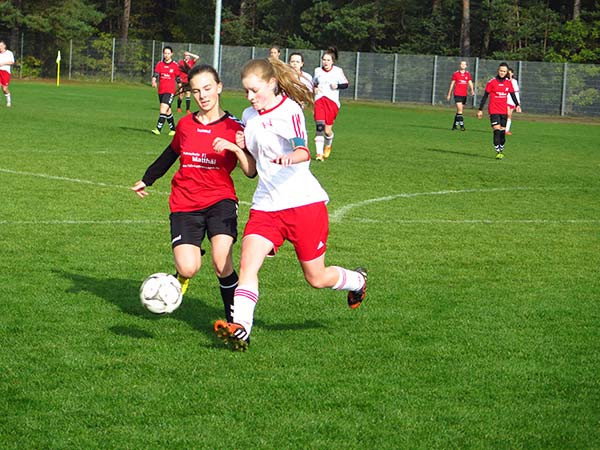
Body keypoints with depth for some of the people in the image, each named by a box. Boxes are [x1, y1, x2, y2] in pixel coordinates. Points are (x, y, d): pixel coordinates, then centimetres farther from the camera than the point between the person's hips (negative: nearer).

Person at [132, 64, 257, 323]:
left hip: (220, 199, -2)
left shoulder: (233, 128, -2)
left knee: (222, 264, -23)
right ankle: (182, 276, 22)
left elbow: (251, 171, -9)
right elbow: (172, 153, 28)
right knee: (189, 269, -16)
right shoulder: (185, 125, 9)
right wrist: (147, 180, 36)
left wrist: (235, 147, -26)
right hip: (184, 204, 2)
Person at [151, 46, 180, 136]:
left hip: (170, 91, -4)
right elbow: (155, 74, -7)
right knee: (168, 111, 13)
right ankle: (173, 129, 26)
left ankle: (158, 128, -24)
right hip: (161, 90, 4)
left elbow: (178, 78, 8)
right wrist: (154, 81, -26)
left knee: (164, 108, -19)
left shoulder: (175, 65, 0)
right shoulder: (159, 64, 6)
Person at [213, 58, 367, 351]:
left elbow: (303, 151, -29)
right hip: (266, 205, 6)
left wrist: (290, 158, -53)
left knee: (316, 278, 6)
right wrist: (241, 146, 3)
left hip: (303, 203, -6)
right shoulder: (249, 116, 11)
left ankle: (357, 281, 37)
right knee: (247, 264, -17)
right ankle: (240, 329, -24)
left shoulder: (289, 110, -12)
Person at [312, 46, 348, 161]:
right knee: (319, 127, -17)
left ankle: (328, 146, 33)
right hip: (319, 101, 1)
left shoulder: (338, 71, 2)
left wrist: (337, 86, -13)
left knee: (327, 130, -2)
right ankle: (319, 153, -18)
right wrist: (315, 88, 4)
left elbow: (346, 85, 7)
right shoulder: (317, 71, 10)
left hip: (333, 101, -1)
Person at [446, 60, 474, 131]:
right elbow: (452, 84, 7)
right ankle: (462, 125, -16)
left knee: (459, 111, 11)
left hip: (464, 95, 4)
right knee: (460, 110, -15)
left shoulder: (468, 74, 9)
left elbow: (470, 83, 5)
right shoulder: (455, 74, 1)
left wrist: (472, 90, -15)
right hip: (457, 94, -4)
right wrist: (449, 94, 9)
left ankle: (455, 125, 22)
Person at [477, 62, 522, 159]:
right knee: (497, 130, -14)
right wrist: (480, 110, -1)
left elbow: (512, 95, 13)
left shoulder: (508, 83, 7)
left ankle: (501, 150, 18)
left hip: (504, 111, 4)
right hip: (494, 110, -4)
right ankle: (498, 152, -12)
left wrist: (517, 105, -5)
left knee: (502, 131, 5)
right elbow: (485, 96, -1)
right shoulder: (492, 82, -4)